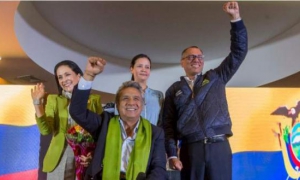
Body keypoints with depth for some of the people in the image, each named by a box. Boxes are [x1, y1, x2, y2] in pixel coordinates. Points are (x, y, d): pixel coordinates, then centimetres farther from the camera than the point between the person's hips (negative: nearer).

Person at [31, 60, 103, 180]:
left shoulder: (94, 100, 1)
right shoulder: (53, 100, 4)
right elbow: (46, 130, -8)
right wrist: (38, 103, -18)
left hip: (86, 160, 0)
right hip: (59, 161, 1)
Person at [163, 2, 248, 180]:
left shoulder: (216, 78, 15)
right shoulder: (174, 89, 13)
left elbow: (239, 52, 10)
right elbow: (169, 124, 8)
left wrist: (236, 18, 2)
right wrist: (172, 154, -3)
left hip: (219, 147, 1)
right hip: (190, 150, 0)